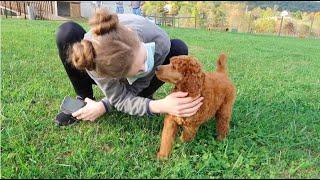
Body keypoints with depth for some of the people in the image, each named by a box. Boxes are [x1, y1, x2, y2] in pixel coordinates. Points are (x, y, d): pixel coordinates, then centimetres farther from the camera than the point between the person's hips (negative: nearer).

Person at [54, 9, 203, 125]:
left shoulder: (159, 42, -38)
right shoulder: (90, 44, -41)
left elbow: (134, 89, -24)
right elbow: (120, 99, -32)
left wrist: (103, 106, -35)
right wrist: (160, 106, -47)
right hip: (103, 74, -1)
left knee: (178, 48, -25)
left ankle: (141, 99, -5)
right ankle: (84, 100, -8)